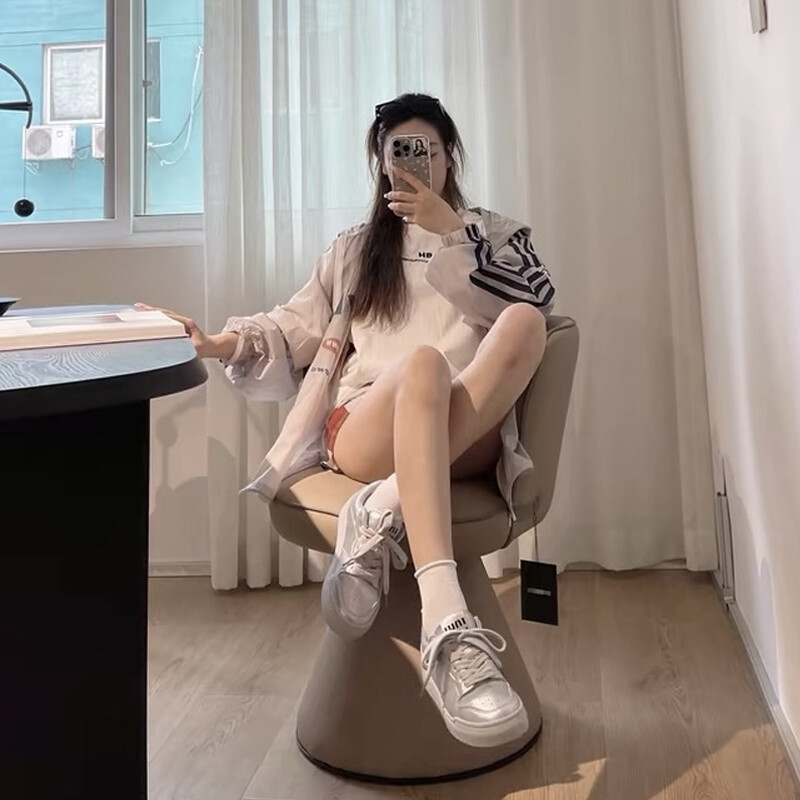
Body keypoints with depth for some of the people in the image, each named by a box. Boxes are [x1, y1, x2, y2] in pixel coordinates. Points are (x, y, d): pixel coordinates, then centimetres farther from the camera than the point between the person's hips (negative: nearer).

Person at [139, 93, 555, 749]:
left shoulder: (494, 233, 25)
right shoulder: (354, 249, 28)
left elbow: (536, 298, 4)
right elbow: (295, 330, 19)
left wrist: (453, 233, -5)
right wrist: (225, 343, 0)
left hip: (467, 439, 1)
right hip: (363, 434, 0)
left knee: (525, 324, -30)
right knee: (423, 364, -37)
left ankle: (380, 518, -40)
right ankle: (446, 623, -52)